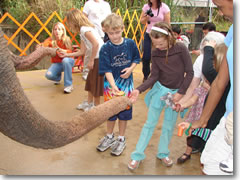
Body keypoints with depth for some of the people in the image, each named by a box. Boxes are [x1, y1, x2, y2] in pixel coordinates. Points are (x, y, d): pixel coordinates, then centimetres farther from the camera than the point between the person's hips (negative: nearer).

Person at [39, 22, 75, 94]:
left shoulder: (66, 39, -11)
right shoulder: (51, 40, -8)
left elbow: (69, 52, -22)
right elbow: (44, 44, -30)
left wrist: (61, 50, -43)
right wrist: (41, 45, -54)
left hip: (68, 61, -2)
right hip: (57, 63, 2)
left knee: (65, 60, -39)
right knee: (48, 75, -26)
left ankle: (69, 85, -27)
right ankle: (58, 77, 15)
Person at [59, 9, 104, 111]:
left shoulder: (84, 29, -13)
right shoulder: (82, 33, 16)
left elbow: (96, 43, -24)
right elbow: (82, 51, 18)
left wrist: (91, 60, -18)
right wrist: (67, 54, 23)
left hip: (100, 58, -10)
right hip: (96, 58, 10)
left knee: (96, 82, 2)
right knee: (90, 80, 19)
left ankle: (96, 106, 18)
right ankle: (89, 103, 34)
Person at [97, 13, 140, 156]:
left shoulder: (130, 44, -7)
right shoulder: (105, 49, -13)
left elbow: (136, 59, 7)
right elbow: (107, 70, -17)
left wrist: (130, 69, -13)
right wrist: (113, 85, -31)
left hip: (126, 83, 1)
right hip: (111, 84, 0)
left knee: (124, 112, 10)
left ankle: (121, 139, 30)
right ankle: (110, 137, 37)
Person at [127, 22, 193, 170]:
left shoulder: (181, 49, -13)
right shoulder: (155, 53, -5)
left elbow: (190, 72, -9)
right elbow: (154, 76, -6)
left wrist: (180, 93, -12)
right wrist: (139, 90, -19)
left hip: (176, 92, -1)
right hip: (160, 89, 2)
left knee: (169, 126, 10)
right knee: (150, 123, 5)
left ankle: (163, 153, 30)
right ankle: (138, 155, 15)